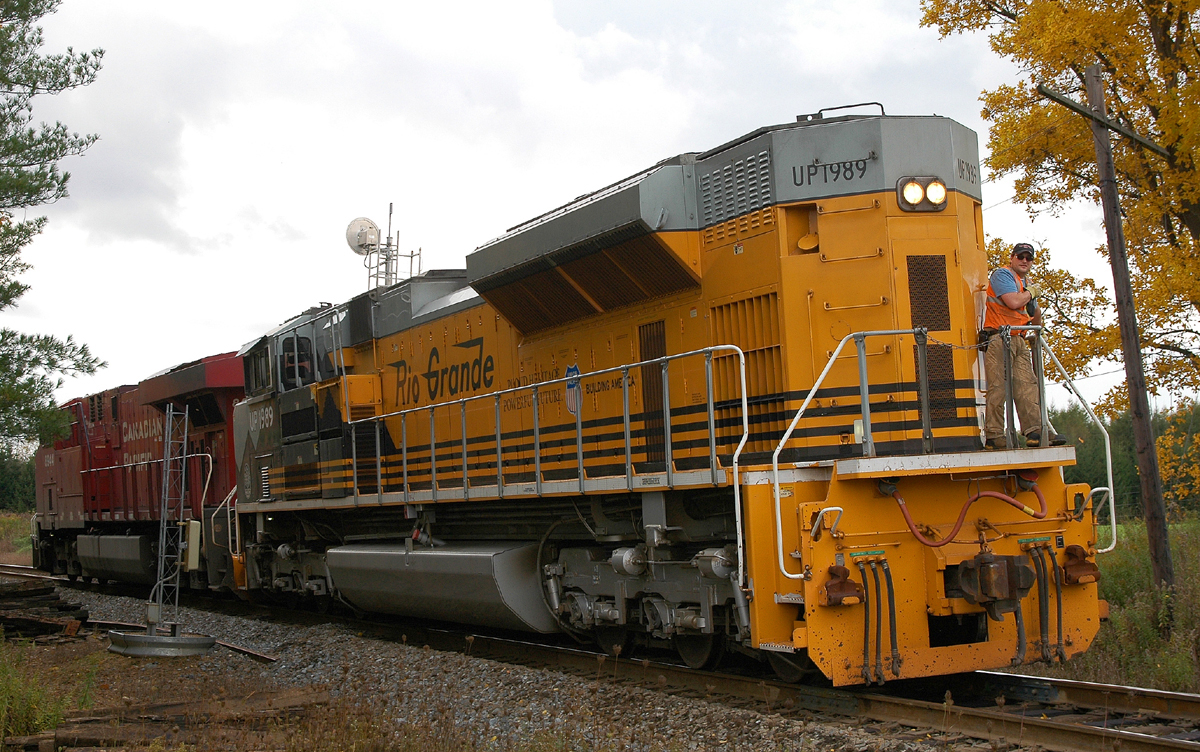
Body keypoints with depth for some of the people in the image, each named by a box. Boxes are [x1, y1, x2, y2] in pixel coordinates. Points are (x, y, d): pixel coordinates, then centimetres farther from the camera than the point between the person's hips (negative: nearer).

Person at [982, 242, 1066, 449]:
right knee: (998, 387, -11)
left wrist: (1036, 310, 10)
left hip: (1018, 340, 9)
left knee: (1027, 385, -3)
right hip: (998, 338, -9)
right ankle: (993, 436, -12)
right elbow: (1013, 302, -19)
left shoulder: (1025, 284, 25)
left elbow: (1036, 320, 31)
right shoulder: (1002, 275, -2)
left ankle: (1035, 431, -10)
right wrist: (1031, 293, 0)